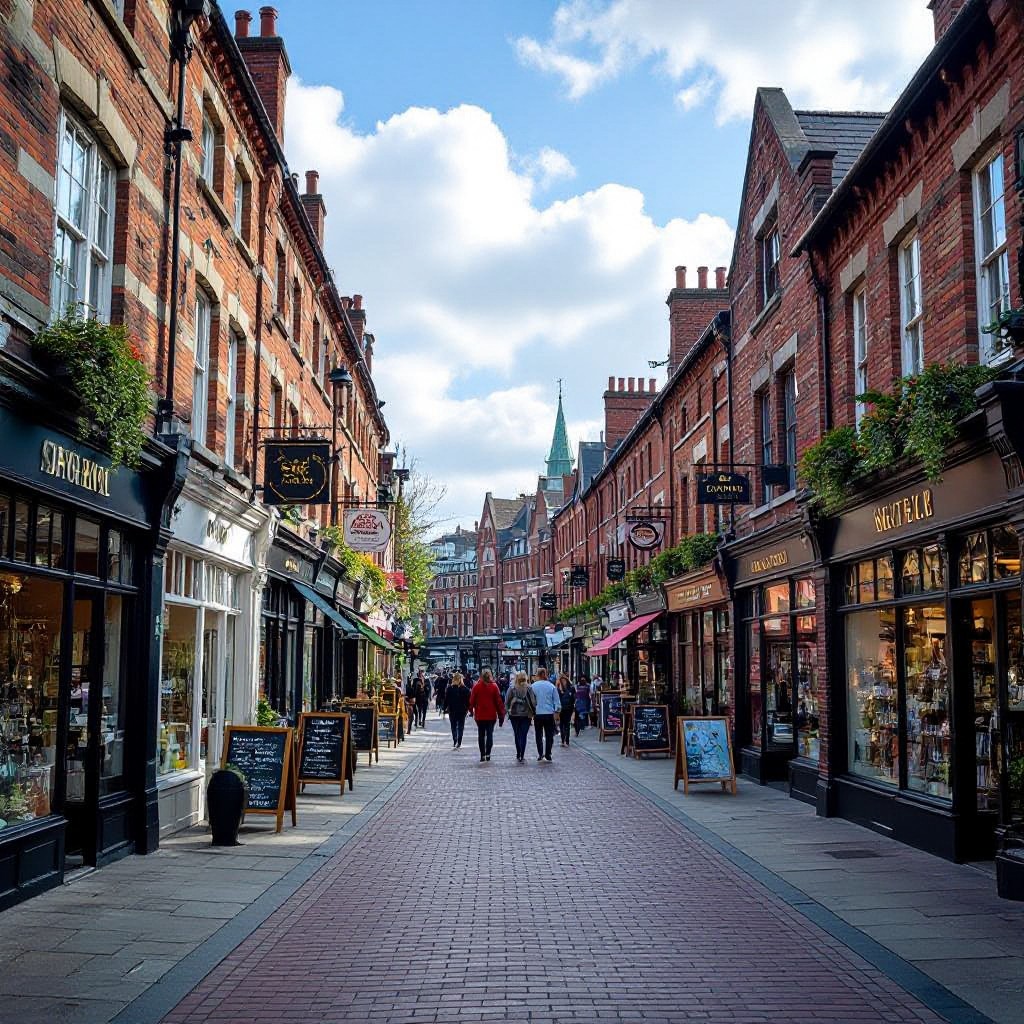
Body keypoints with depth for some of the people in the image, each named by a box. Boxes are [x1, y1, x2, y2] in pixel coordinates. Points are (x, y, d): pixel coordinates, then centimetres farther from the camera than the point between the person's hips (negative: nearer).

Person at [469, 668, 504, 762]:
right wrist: (501, 714, 3)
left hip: (480, 715, 0)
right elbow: (499, 701, -3)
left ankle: (482, 754, 7)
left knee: (481, 735, 9)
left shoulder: (476, 686, -5)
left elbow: (472, 700, 1)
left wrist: (471, 710, 16)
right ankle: (488, 753, -7)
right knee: (490, 734, 5)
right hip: (491, 715, 0)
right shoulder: (494, 686, -6)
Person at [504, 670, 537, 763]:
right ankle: (522, 756, -6)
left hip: (514, 715, 1)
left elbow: (506, 701, -4)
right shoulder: (529, 688, -9)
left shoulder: (512, 688, -6)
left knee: (517, 735, 13)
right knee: (523, 735, 0)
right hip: (526, 715, -1)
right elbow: (533, 702, -6)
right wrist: (533, 712, 2)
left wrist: (507, 711, 4)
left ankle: (518, 755, 21)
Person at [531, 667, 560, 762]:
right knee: (549, 735, 8)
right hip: (549, 714, 0)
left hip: (537, 714, 0)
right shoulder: (551, 686, -3)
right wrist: (556, 711, 8)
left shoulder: (533, 686, -5)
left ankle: (540, 754, 2)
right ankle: (548, 754, 7)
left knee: (538, 735, 9)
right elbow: (557, 701, 0)